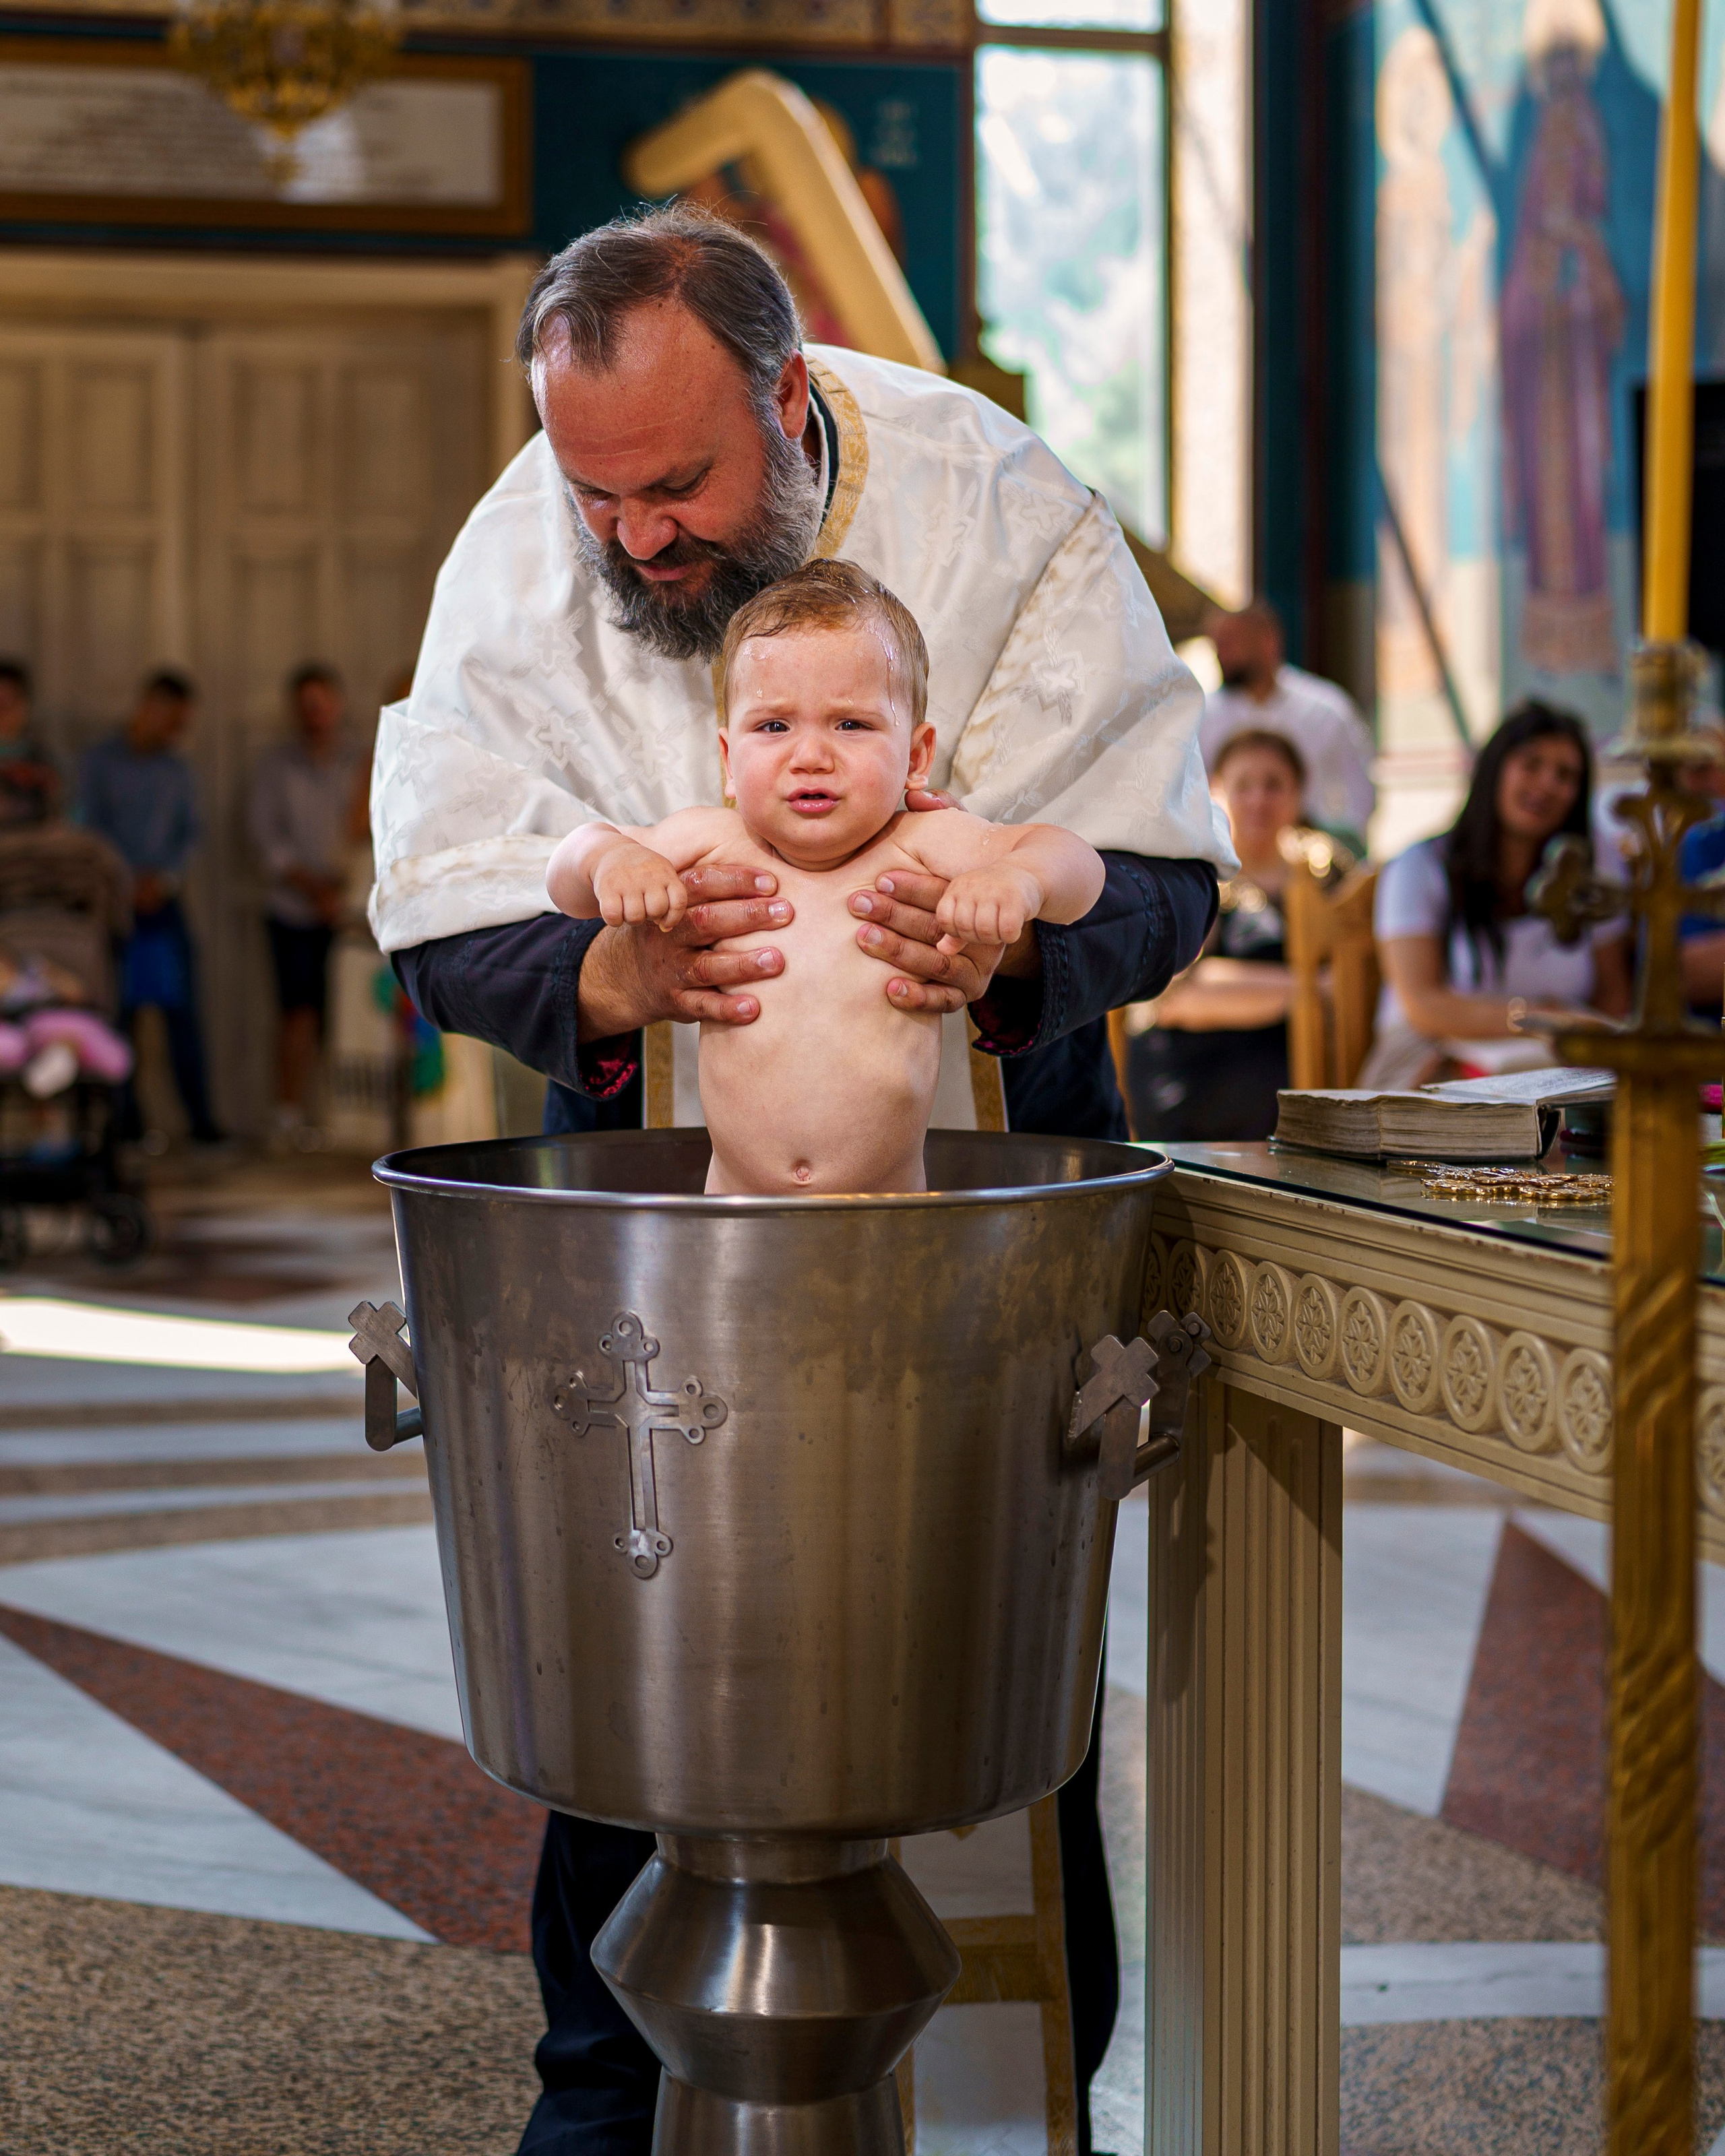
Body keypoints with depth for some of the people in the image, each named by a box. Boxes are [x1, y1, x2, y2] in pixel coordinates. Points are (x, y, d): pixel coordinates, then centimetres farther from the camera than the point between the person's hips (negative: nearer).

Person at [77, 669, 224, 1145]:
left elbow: (192, 832, 9)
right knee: (119, 1012, -2)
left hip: (163, 900, 2)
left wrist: (164, 878, -8)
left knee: (182, 1009, -5)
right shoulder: (99, 762, 2)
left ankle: (200, 1118, -7)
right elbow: (91, 826, -4)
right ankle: (125, 1119, 2)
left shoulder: (176, 770, 12)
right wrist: (130, 879, -13)